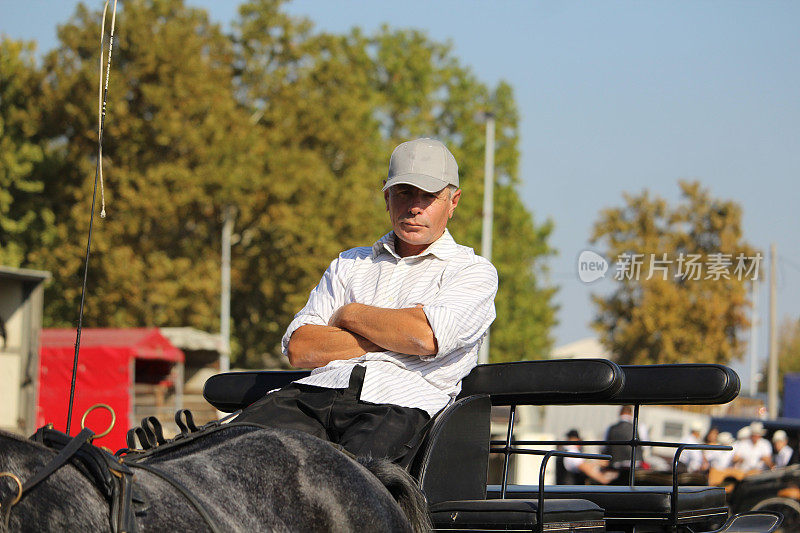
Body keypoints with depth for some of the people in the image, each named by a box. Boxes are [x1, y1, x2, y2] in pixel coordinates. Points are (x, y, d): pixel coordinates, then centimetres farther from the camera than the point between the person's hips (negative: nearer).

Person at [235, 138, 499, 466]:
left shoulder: (474, 272, 16)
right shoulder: (350, 264, 29)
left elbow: (428, 337, -7)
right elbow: (299, 349, 12)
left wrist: (351, 314, 8)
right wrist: (390, 336, 2)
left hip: (399, 406, -4)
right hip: (317, 393, 4)